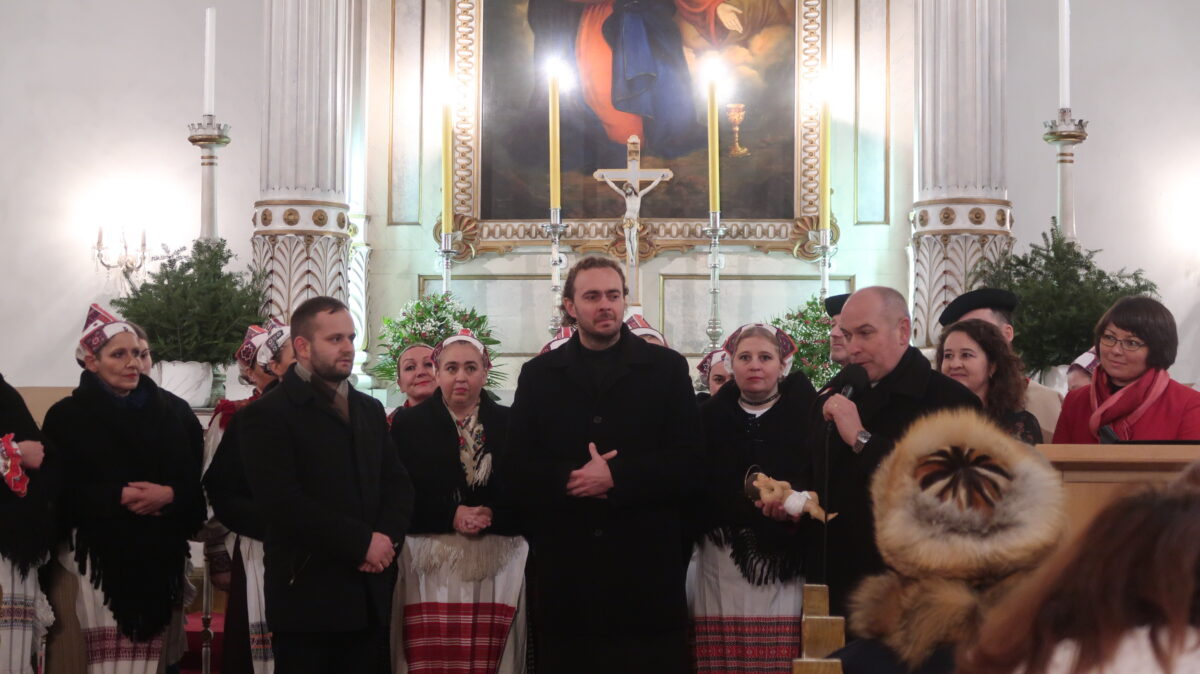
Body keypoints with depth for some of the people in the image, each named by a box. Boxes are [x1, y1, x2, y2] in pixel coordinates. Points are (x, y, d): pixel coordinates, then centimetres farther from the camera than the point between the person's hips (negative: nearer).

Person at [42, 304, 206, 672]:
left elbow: (192, 482, 8)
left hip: (159, 556, 3)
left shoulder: (168, 413, 12)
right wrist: (117, 497, -16)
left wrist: (169, 495, -12)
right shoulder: (67, 416, 1)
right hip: (99, 556, -3)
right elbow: (62, 492, -6)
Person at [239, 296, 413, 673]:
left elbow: (398, 484, 12)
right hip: (307, 596, -6)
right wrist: (362, 542, -16)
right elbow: (283, 503, -17)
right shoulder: (267, 414, -6)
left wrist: (387, 537, -9)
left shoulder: (370, 410, 17)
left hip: (370, 596, 6)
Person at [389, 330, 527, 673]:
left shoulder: (509, 423, 10)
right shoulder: (409, 424, 8)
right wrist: (450, 516, -10)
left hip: (497, 568, 1)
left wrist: (492, 516, -10)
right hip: (430, 567, -1)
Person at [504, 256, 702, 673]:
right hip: (565, 574, 1)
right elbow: (517, 474, 3)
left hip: (647, 573, -1)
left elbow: (688, 464, -2)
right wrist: (572, 478, -14)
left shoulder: (667, 368, 6)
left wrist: (615, 477, -14)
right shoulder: (539, 376, 10)